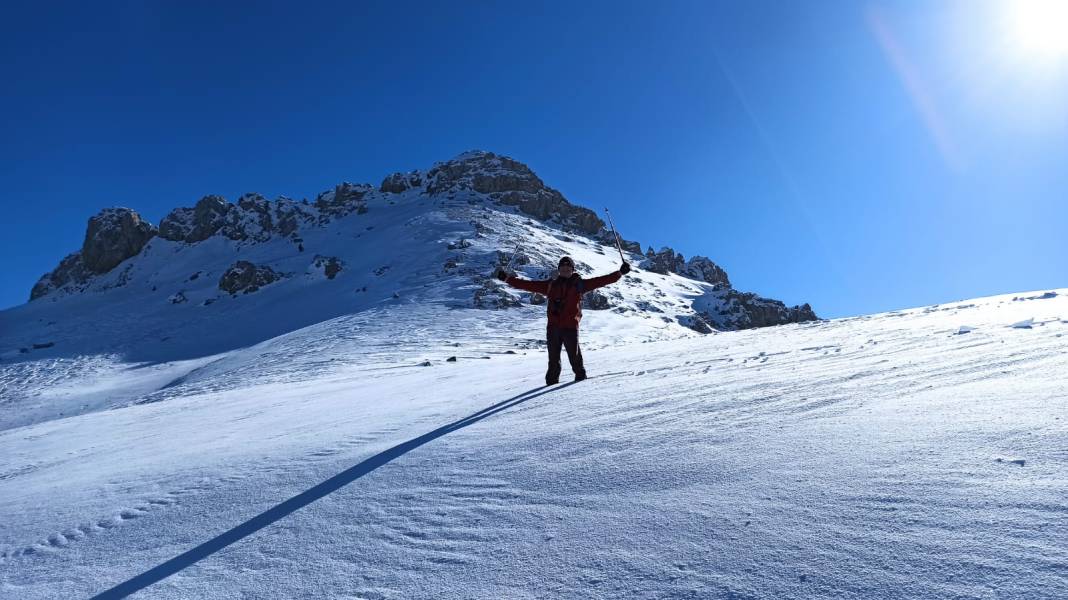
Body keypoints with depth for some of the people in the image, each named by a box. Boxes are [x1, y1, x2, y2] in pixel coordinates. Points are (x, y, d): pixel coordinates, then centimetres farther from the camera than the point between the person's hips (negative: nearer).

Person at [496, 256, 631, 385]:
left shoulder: (579, 284, 8)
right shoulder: (550, 284, 13)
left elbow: (600, 280, 4)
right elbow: (528, 285, 10)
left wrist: (620, 273, -3)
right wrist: (508, 278, 5)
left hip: (571, 326, -2)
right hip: (553, 326, 2)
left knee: (574, 355, 0)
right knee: (553, 357, 5)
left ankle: (580, 375, 20)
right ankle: (552, 380, 16)